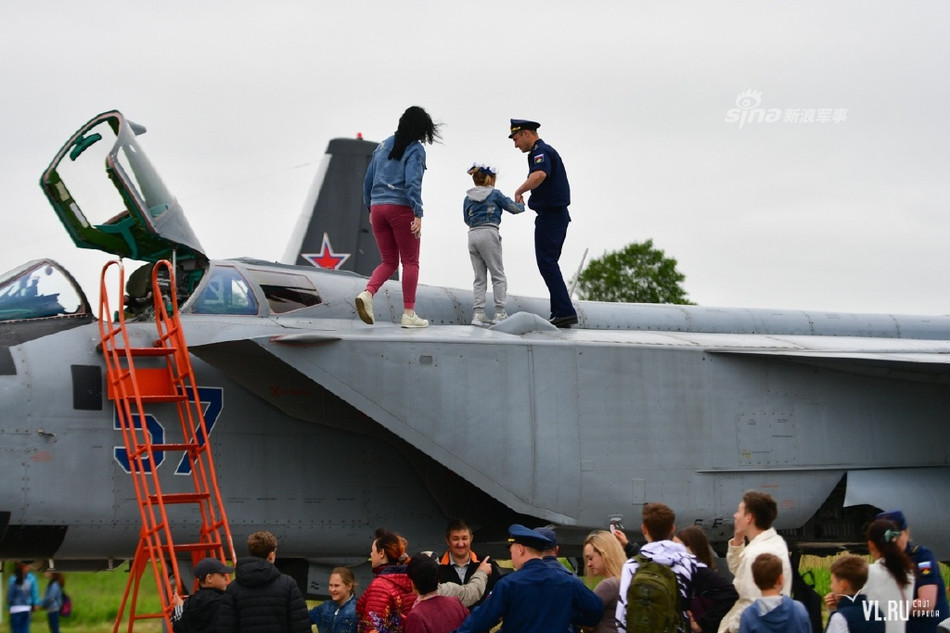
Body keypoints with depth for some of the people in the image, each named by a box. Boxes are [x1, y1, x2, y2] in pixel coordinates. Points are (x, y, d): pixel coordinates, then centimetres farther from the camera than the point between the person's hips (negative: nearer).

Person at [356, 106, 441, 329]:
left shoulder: (383, 146, 14)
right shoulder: (415, 150, -5)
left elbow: (368, 180, 16)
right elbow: (412, 183, -17)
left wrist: (370, 209, 25)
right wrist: (418, 214, -20)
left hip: (378, 208, 6)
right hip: (401, 208, -6)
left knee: (389, 262, 12)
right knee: (410, 262, 4)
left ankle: (367, 293, -14)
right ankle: (409, 313, 0)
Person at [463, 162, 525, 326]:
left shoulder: (468, 198, 13)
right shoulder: (495, 194, 2)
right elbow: (513, 208, 8)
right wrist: (522, 205, 30)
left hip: (472, 235, 5)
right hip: (488, 234, -5)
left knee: (480, 278, 8)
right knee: (498, 276, 1)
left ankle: (478, 313, -3)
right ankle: (500, 312, -5)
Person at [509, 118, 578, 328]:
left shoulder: (541, 152, -14)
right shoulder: (547, 151, 20)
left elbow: (539, 175, -35)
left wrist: (519, 191, -24)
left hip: (550, 215, -11)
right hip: (557, 215, 11)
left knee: (547, 264, -11)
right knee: (550, 264, 13)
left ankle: (565, 311, -15)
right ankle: (560, 313, 12)